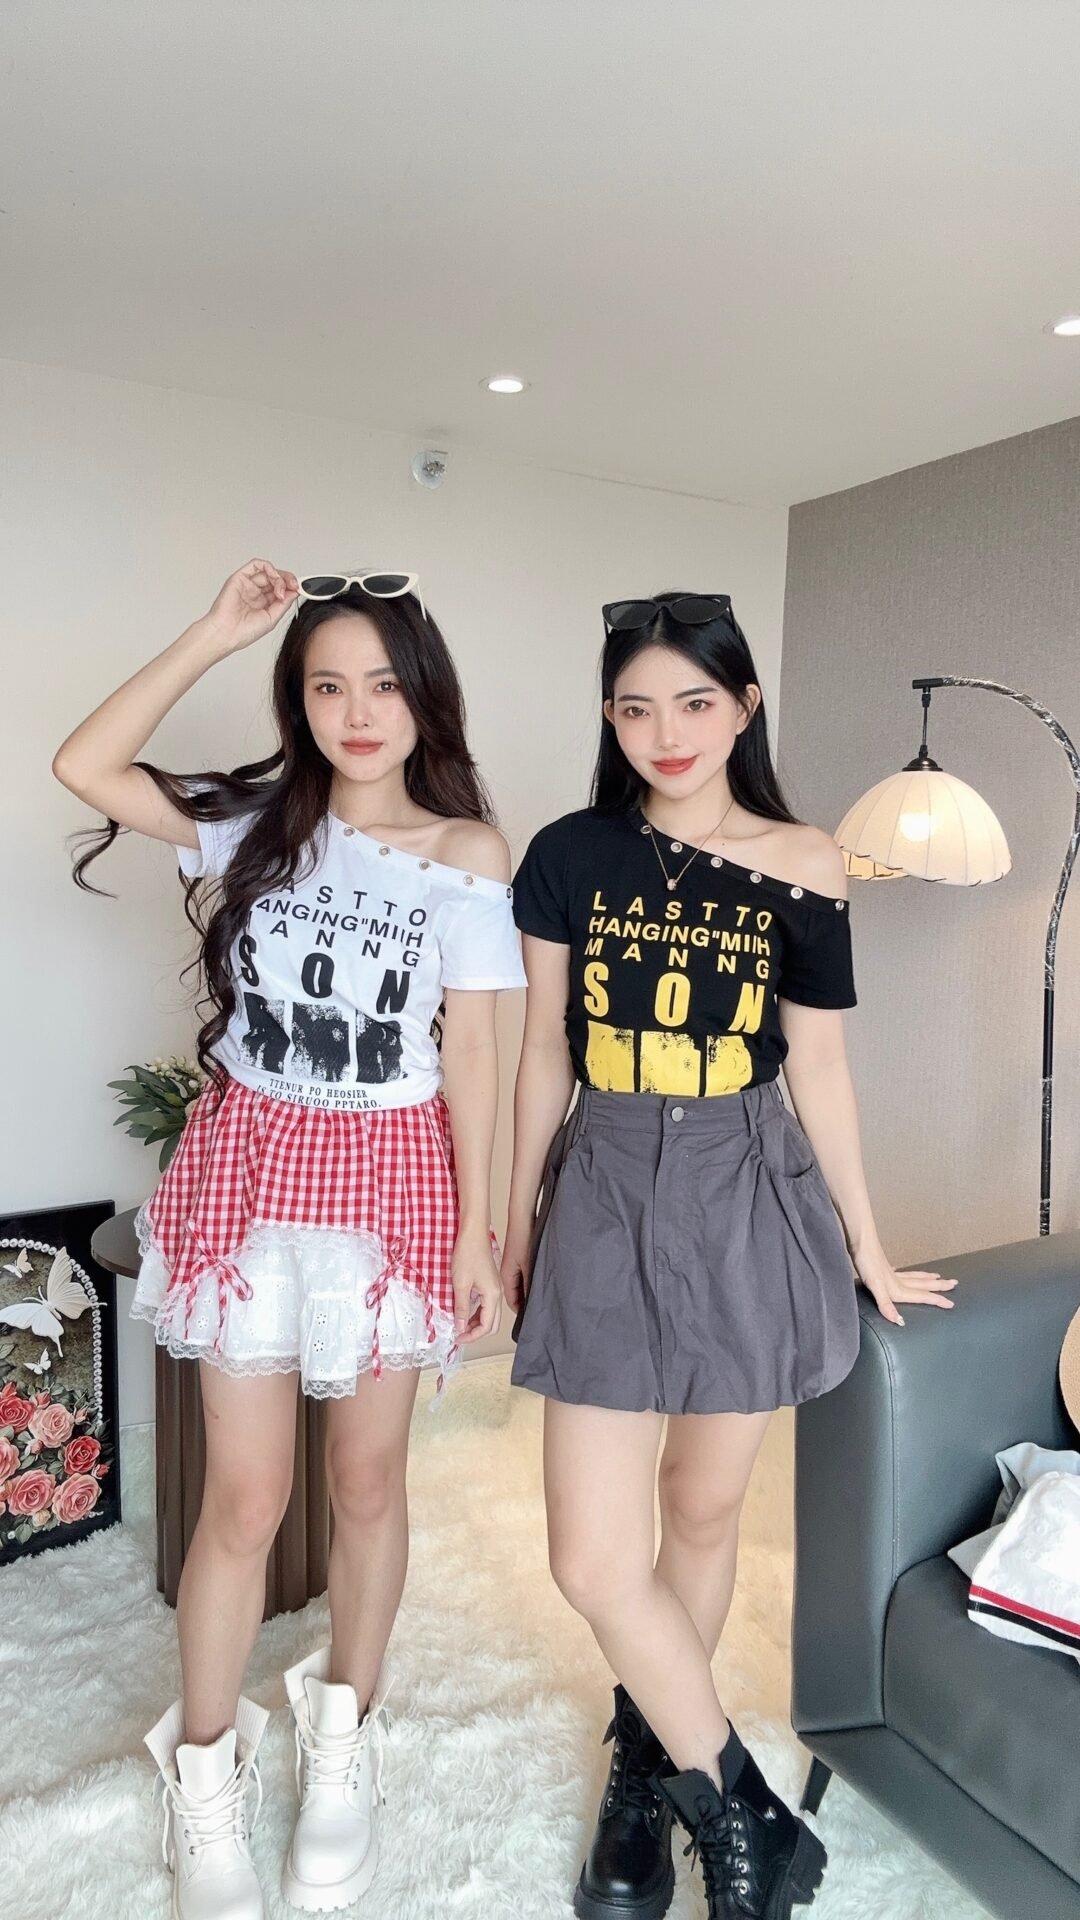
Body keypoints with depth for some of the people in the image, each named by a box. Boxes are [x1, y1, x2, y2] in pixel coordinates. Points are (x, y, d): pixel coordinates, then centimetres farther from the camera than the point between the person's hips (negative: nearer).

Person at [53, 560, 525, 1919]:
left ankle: (342, 1740, 38)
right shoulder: (258, 822, 1)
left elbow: (469, 1053, -4)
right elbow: (84, 765, -7)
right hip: (252, 1169, 1)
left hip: (390, 1179, -1)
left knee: (366, 1480, 14)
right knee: (245, 1496, 7)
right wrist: (216, 636, -9)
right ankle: (204, 1780, 30)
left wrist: (477, 1228, -4)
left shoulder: (467, 855, -4)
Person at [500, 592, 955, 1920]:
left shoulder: (801, 868, -3)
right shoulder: (570, 855, -1)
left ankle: (649, 1762, 41)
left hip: (747, 1201, 0)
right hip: (608, 1197, 1)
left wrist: (869, 1251, 9)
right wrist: (518, 1216, 11)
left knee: (701, 1512, 14)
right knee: (595, 1562, -1)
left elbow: (818, 1067, 3)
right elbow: (545, 1048, 5)